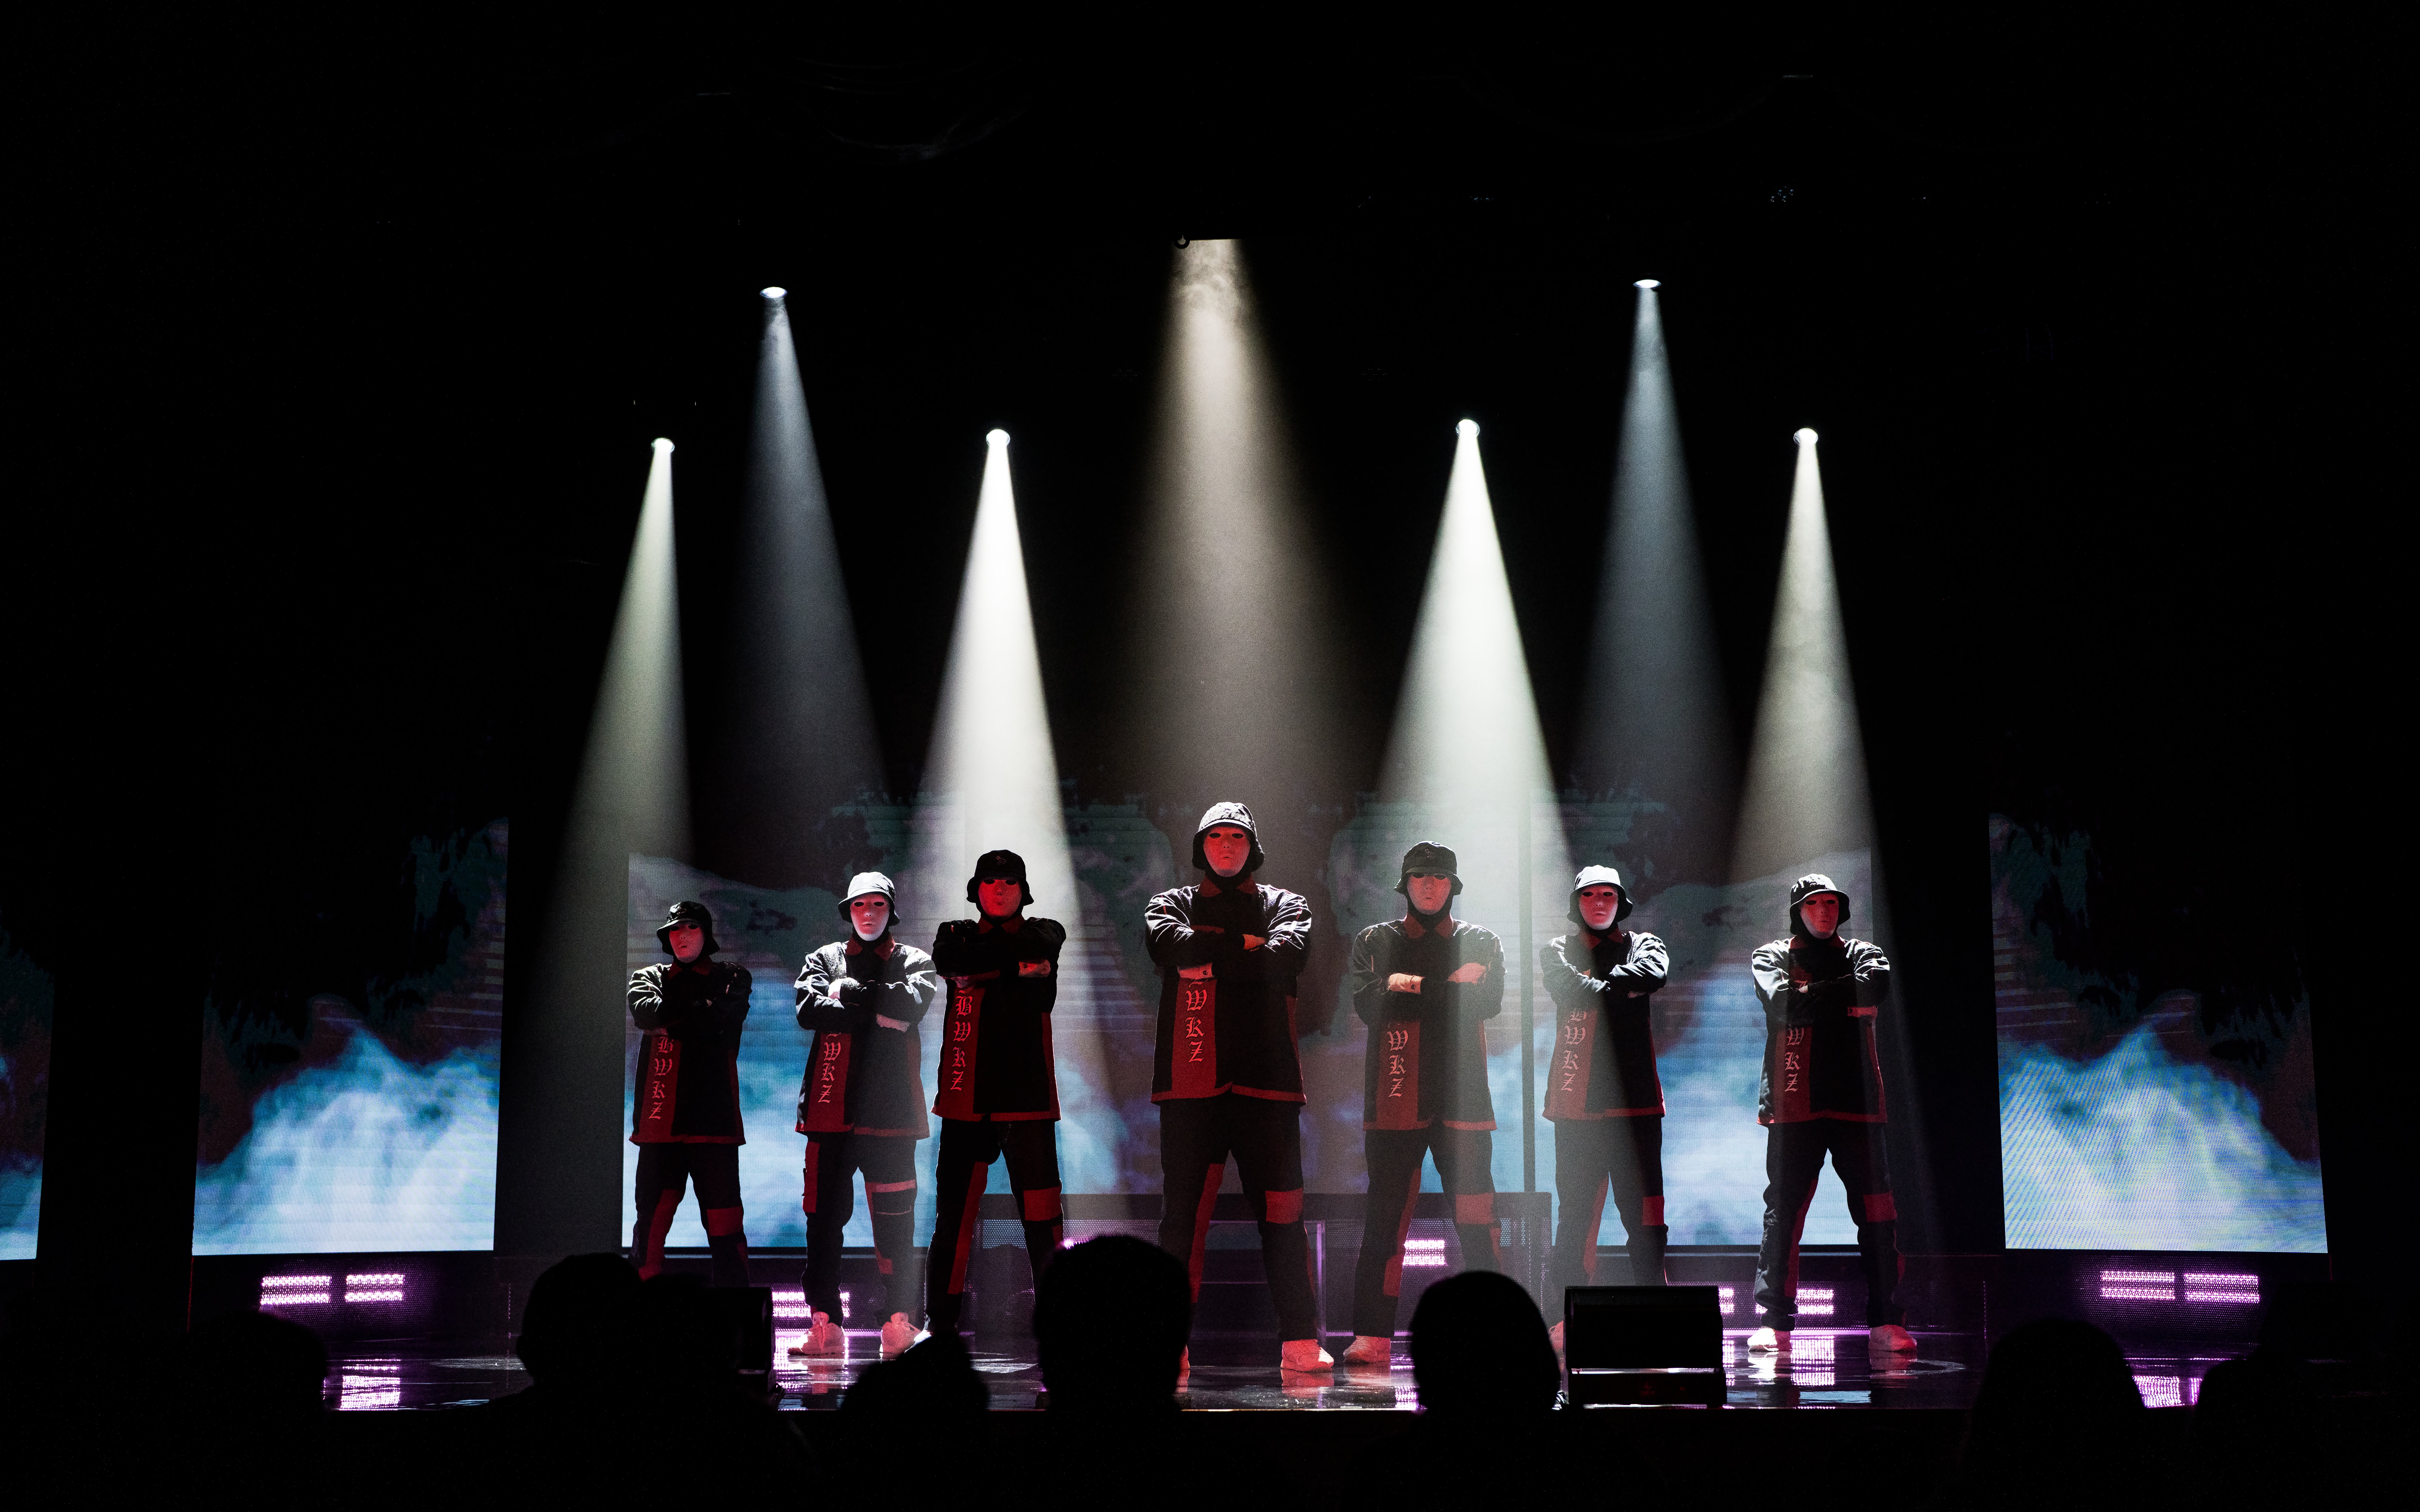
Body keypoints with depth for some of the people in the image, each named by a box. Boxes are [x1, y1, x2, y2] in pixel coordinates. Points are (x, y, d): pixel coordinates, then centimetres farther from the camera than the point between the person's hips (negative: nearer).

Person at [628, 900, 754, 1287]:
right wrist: (702, 1012, -7)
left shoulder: (731, 978, 14)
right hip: (661, 1120, 1)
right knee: (652, 1217, 0)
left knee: (725, 1225, -3)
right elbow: (646, 1011, -4)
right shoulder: (650, 977, 18)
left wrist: (671, 1021, -4)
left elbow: (728, 1017, -8)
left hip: (714, 1117, -1)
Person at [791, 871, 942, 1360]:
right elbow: (808, 1009, -2)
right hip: (831, 1106, 2)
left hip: (890, 1108, -2)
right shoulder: (825, 959, 17)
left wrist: (849, 993, -5)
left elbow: (912, 1003, -9)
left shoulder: (914, 962, 13)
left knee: (894, 1218, -3)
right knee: (824, 1214, 1)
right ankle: (825, 1326, 5)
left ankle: (899, 1322, 1)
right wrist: (877, 1011, -8)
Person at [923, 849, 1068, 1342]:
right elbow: (948, 960, -8)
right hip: (967, 1098, 1)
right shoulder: (957, 933, 15)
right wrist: (1017, 965, -8)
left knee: (1042, 1217, -6)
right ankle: (941, 1325, 13)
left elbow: (1040, 948, -11)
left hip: (1028, 1096, -1)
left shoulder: (1044, 934, 13)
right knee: (954, 1215, 4)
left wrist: (985, 961, -6)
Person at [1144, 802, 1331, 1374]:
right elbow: (1171, 945, -8)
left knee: (1281, 1211, 0)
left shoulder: (1286, 906, 15)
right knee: (1184, 1210, 1)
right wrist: (1243, 945, -5)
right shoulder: (1172, 904, 16)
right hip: (1190, 1081, 0)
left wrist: (1208, 957, -5)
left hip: (1265, 1078, 0)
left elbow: (1285, 956, -8)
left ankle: (1300, 1342, 5)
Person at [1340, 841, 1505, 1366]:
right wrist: (1447, 988, -11)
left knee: (1476, 1223, -2)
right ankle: (1373, 1338, 1)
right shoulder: (1374, 942, 13)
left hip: (1463, 1100, 0)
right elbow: (1367, 1004, -4)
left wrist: (1410, 987, -11)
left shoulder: (1481, 943, 14)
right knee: (1385, 1220, -2)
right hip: (1394, 1102, 0)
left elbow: (1488, 1003, -5)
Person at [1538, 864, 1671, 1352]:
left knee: (1644, 1211, -4)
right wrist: (1621, 988, -5)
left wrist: (1595, 988, -6)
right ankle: (1563, 1321, 7)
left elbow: (1653, 974, -9)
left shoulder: (1641, 943, 15)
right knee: (1577, 1212, 1)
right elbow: (1568, 990, -8)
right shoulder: (1558, 950, 14)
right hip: (1577, 1100, 0)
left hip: (1634, 1098, 0)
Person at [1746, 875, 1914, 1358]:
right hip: (1794, 1103, -2)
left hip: (1856, 1101, 2)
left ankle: (1885, 1323, 3)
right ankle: (1773, 1324, 0)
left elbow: (1878, 983, -8)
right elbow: (1784, 1005, -9)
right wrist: (1845, 1000, -4)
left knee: (1876, 1210, -2)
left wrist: (1813, 994, -6)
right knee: (1783, 1211, -4)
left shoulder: (1862, 953, 16)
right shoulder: (1770, 956, 11)